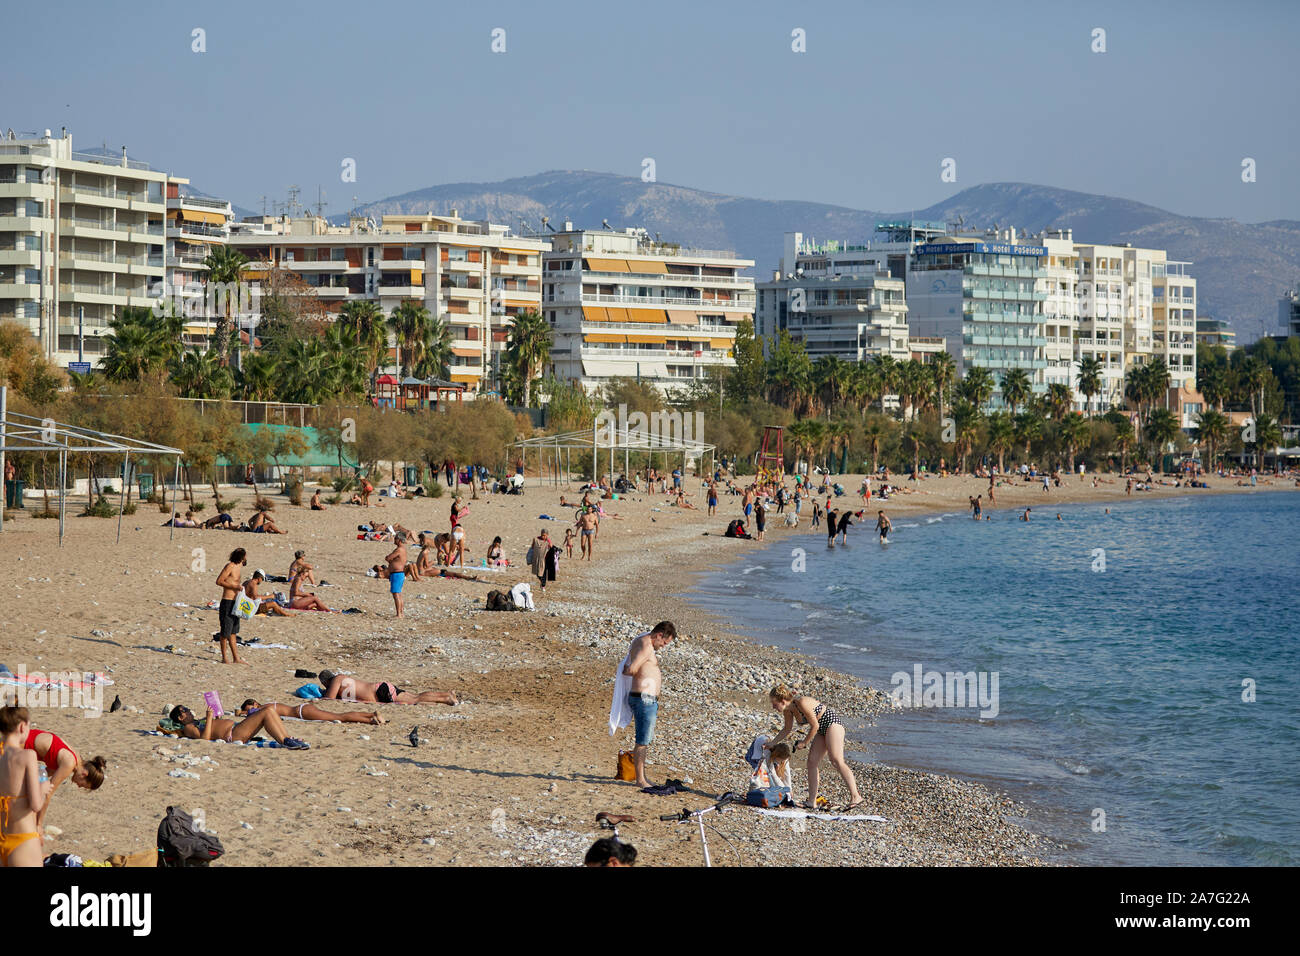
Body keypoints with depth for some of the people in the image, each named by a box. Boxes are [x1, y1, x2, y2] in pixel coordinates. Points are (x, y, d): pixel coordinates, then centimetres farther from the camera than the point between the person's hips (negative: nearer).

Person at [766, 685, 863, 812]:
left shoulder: (802, 703, -24)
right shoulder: (788, 711, 3)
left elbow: (815, 726, -19)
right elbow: (787, 729, 22)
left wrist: (803, 743, -9)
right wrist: (772, 743, 23)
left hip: (832, 724, -9)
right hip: (821, 730, 9)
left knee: (836, 762, -21)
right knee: (812, 762, 1)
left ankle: (855, 797, -28)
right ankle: (812, 802, 3)